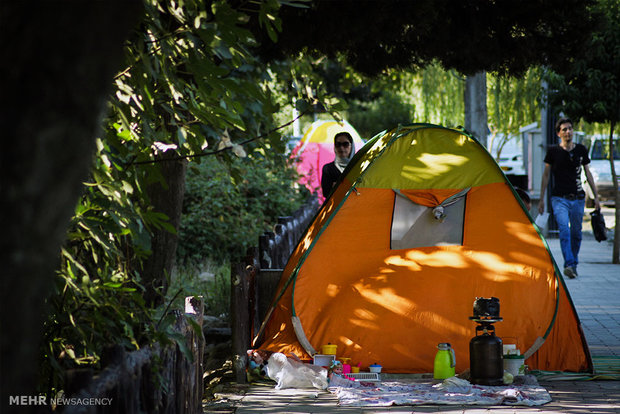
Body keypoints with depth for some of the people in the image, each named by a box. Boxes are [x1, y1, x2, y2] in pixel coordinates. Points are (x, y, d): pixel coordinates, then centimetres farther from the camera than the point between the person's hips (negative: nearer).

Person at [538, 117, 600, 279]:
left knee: (576, 233, 8)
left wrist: (596, 196, 12)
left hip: (578, 198, 3)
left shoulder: (581, 150, 6)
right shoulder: (553, 151, -1)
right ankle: (569, 264, -28)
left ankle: (573, 265, 24)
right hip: (559, 198, -3)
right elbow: (546, 175, 7)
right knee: (564, 230, -20)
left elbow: (588, 173, 14)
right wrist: (542, 199, 6)